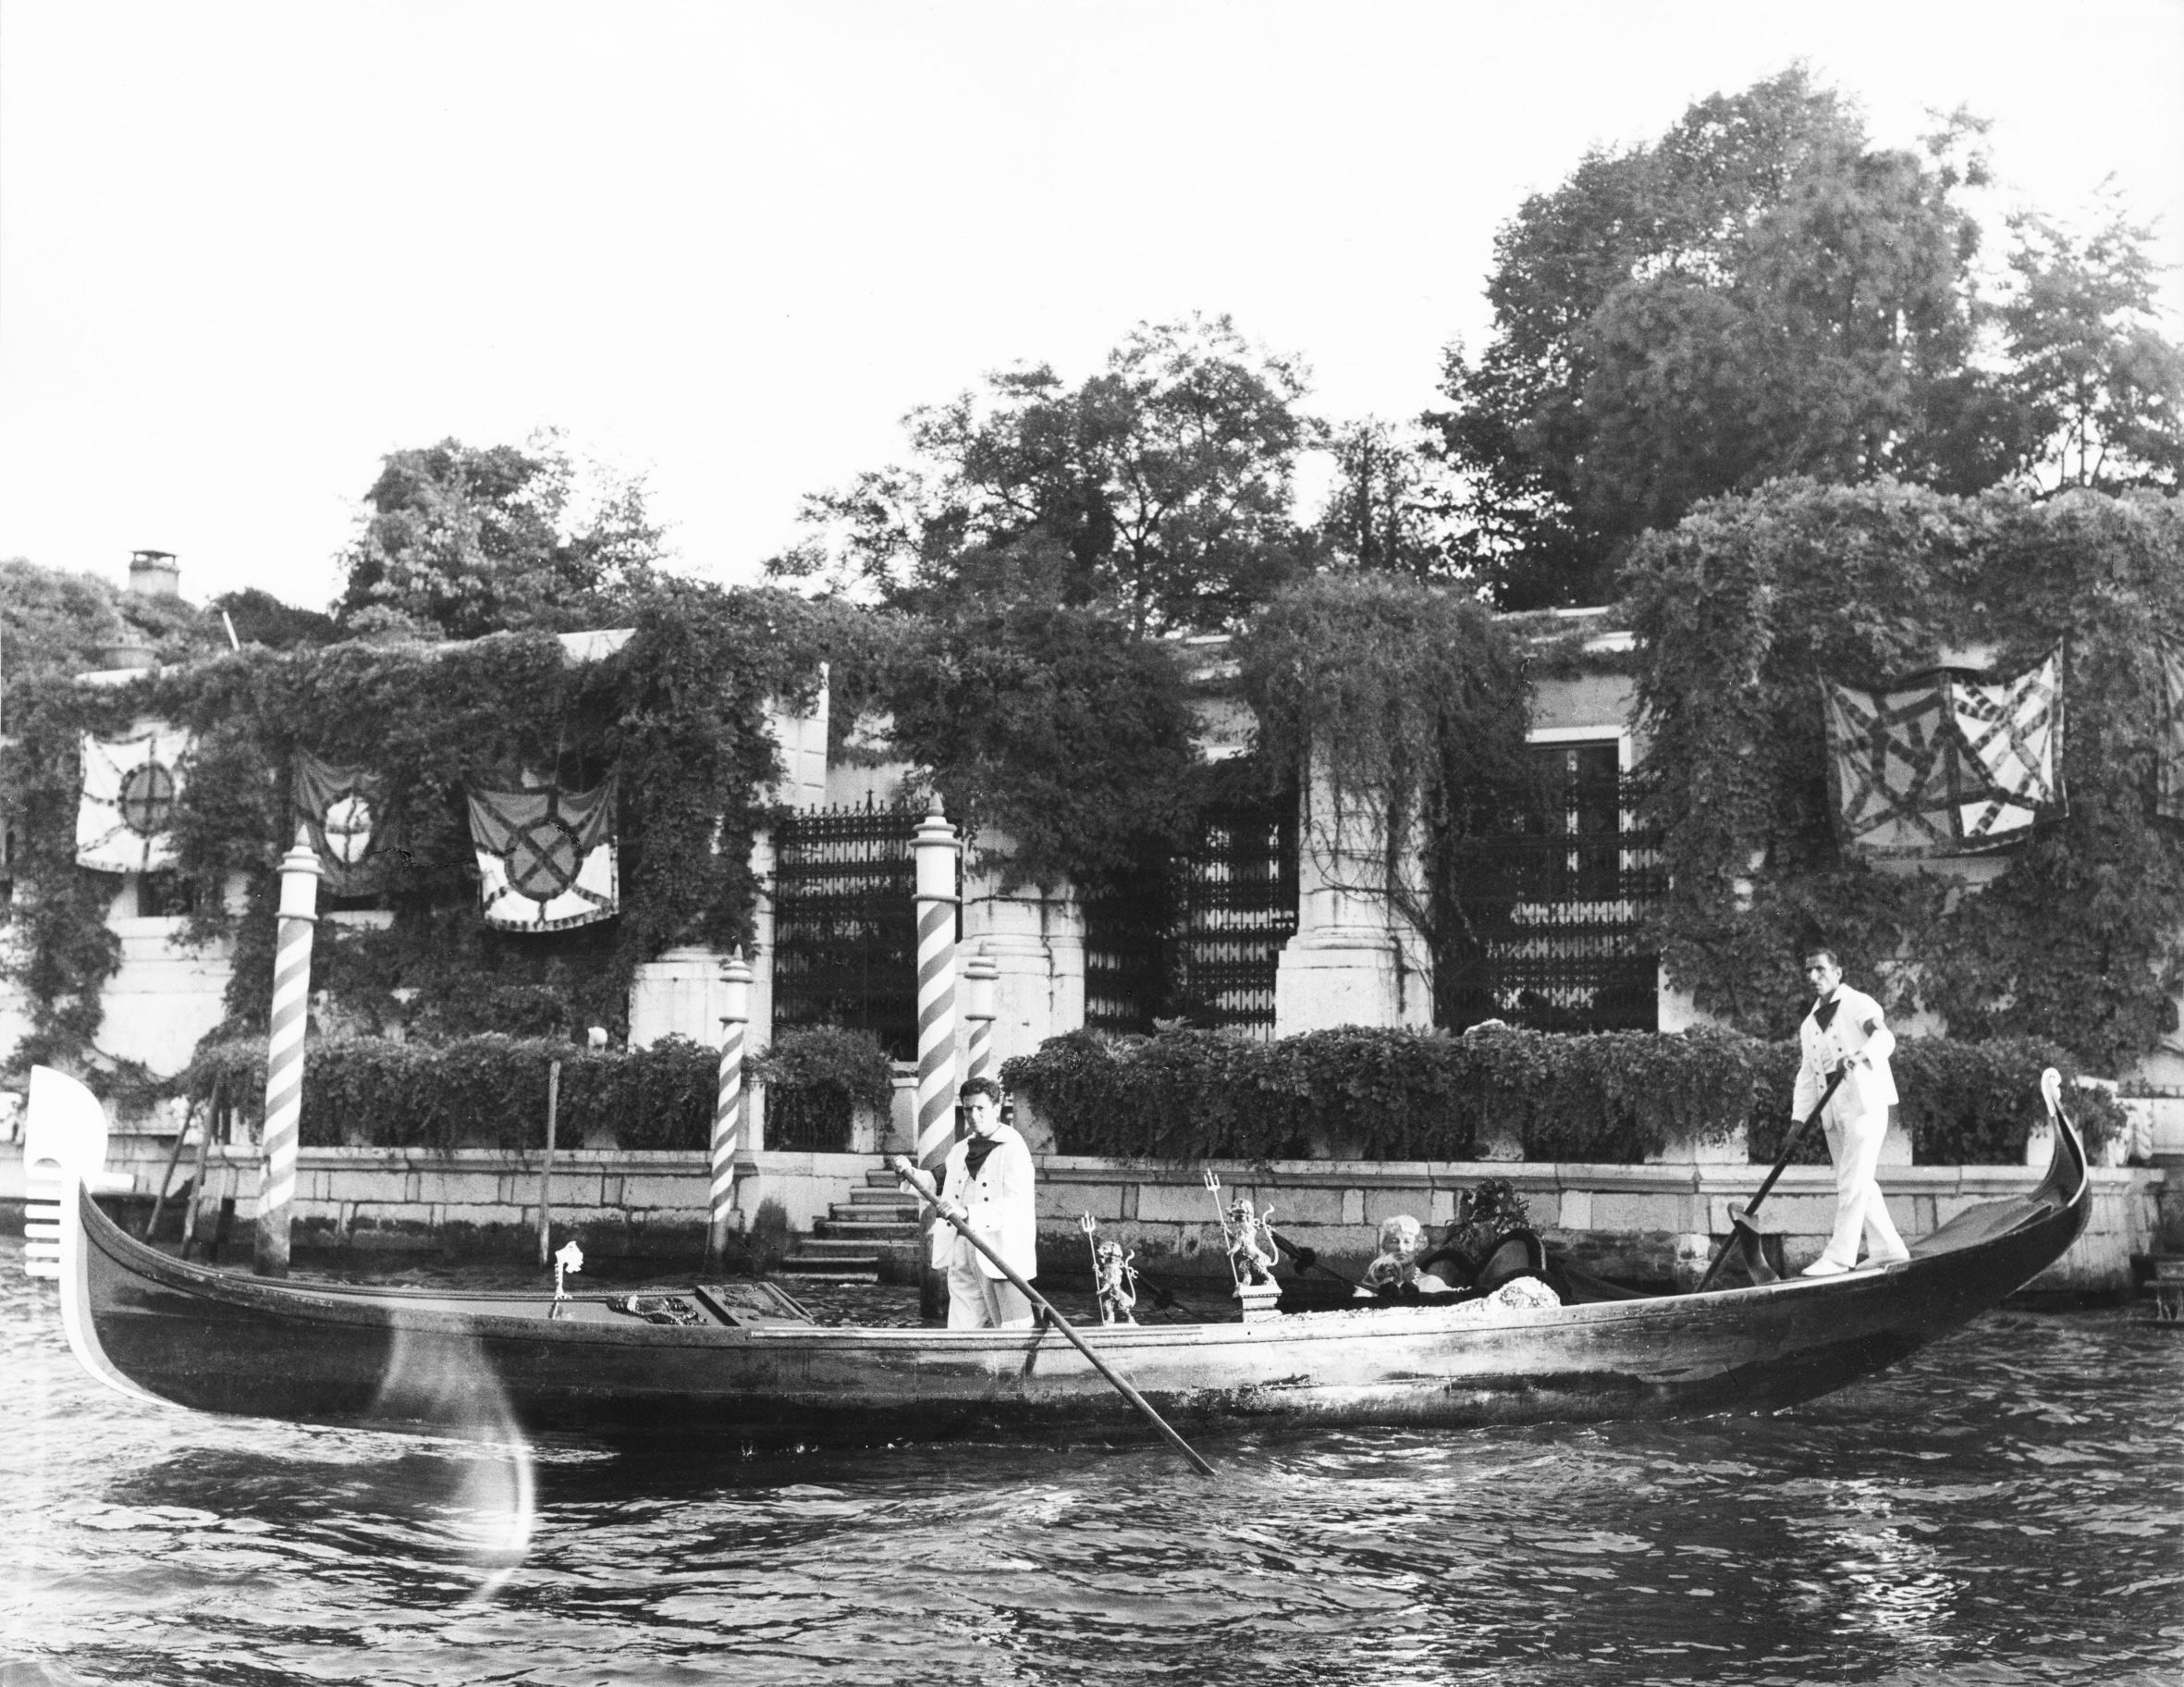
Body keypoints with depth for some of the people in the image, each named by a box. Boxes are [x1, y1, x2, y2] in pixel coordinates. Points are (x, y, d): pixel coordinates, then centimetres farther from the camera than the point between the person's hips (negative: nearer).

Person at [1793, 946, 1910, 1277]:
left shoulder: (1858, 1004, -3)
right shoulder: (1809, 1024, 18)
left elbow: (1885, 1037, -22)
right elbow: (1808, 1074, 16)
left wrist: (1861, 1054, -43)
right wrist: (1799, 1119, 5)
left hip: (1865, 1103, -7)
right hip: (1833, 1113, 8)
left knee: (1852, 1182, -10)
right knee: (1860, 1185, 10)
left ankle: (1839, 1256, -11)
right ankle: (1888, 1248, 20)